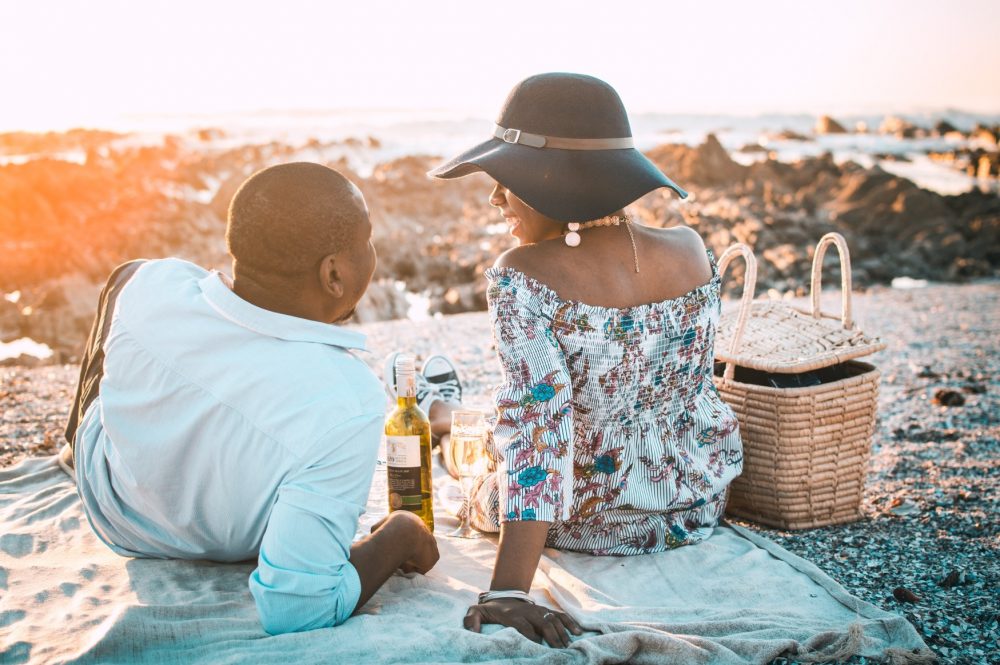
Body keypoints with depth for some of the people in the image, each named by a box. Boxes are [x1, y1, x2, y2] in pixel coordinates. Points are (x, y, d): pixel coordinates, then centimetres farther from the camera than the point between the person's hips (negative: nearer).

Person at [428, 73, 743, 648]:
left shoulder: (522, 280, -26)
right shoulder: (692, 250, -10)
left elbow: (536, 420, -33)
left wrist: (508, 592, -33)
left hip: (594, 522, -4)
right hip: (703, 501, 5)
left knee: (483, 494, 31)